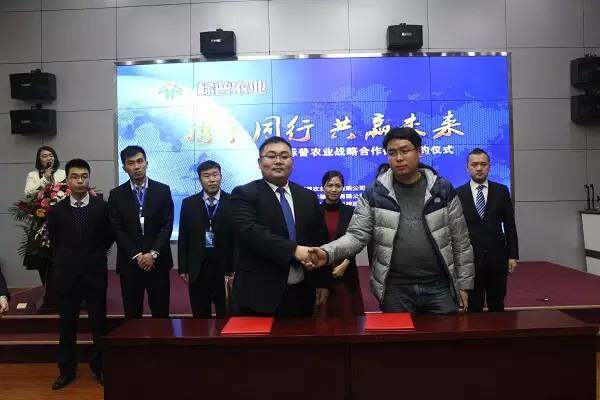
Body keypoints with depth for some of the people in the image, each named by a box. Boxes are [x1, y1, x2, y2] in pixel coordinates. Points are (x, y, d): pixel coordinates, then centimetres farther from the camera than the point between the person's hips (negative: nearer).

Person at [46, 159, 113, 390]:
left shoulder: (102, 207, -2)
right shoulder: (57, 210, 2)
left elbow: (108, 237, 7)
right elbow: (54, 242, 13)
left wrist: (95, 256, 6)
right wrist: (65, 261, 11)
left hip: (95, 274, -1)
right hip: (66, 275, 1)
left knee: (99, 324, 7)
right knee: (67, 325, 10)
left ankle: (99, 367, 22)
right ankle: (67, 370, 24)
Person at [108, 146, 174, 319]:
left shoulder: (163, 190, 3)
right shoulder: (116, 194, 4)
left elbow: (167, 225, -2)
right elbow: (117, 229, -1)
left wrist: (153, 254, -12)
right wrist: (136, 256, -10)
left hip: (158, 261, 0)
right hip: (129, 263, 1)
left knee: (161, 313, 4)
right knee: (132, 314, 7)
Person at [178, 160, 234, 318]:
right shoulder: (188, 203, 5)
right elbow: (183, 238, 6)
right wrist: (183, 268, 2)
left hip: (225, 268, -2)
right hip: (197, 269, 2)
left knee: (226, 316, 5)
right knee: (200, 317, 10)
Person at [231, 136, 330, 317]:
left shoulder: (308, 197, 12)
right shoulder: (244, 194, -3)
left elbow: (320, 240, 13)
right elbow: (251, 231, -19)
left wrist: (322, 283, 9)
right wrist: (294, 250, -28)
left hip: (302, 294, 5)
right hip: (259, 295, -4)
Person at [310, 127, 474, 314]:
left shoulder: (443, 190, 2)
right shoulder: (374, 194, 0)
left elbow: (460, 242, 6)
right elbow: (356, 235, -4)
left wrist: (464, 285, 5)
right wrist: (328, 253, -22)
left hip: (439, 288, 1)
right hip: (394, 291, 0)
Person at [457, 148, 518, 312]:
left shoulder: (501, 191, 5)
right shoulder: (458, 194, 0)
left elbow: (510, 226, 5)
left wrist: (513, 255, 1)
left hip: (497, 258, 2)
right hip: (469, 259, -1)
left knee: (497, 306, 11)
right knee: (473, 308, 7)